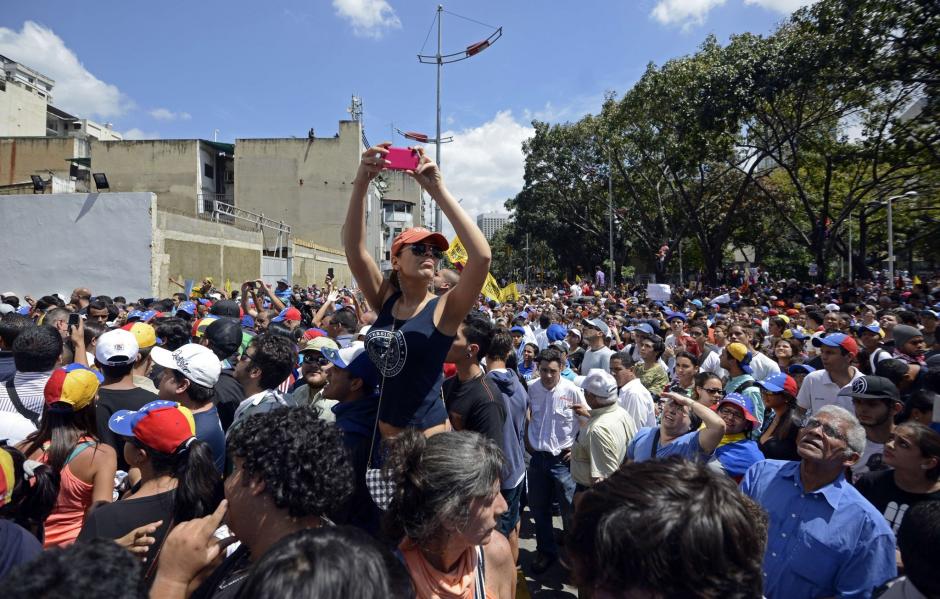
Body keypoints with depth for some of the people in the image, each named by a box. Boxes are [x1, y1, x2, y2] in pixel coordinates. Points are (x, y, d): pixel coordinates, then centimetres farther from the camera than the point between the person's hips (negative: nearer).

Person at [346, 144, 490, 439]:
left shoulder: (444, 309, -10)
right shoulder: (386, 301, 0)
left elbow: (482, 256, -26)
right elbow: (354, 248, -11)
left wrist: (438, 190, -26)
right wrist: (361, 183, -23)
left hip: (428, 434, -4)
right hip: (384, 431, 4)